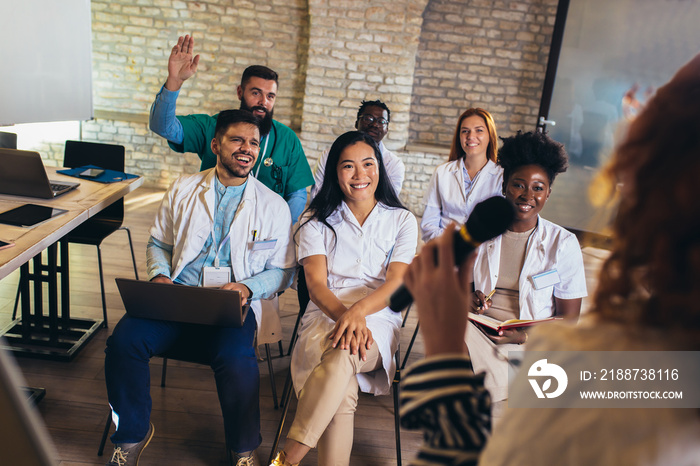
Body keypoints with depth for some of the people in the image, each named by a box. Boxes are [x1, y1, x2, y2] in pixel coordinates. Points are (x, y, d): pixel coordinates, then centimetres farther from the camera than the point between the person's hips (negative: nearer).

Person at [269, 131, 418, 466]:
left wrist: (358, 310, -24)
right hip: (325, 316, 1)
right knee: (342, 392, -34)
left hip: (378, 320, 0)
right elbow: (316, 283, -1)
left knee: (343, 356, -37)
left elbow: (396, 284, -1)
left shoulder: (402, 221, 12)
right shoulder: (316, 220, 13)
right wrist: (343, 315, -24)